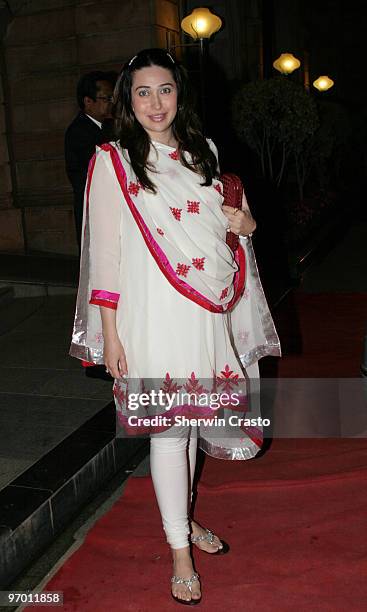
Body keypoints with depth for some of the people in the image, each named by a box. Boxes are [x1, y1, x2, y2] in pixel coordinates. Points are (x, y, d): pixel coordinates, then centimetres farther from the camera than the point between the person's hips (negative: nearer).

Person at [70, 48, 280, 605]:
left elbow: (224, 222, 22)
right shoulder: (113, 162, -3)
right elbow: (104, 251, -6)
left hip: (207, 309, 5)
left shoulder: (203, 153, 12)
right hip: (153, 313, -5)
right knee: (167, 426, -1)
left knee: (190, 416, 14)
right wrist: (110, 333, -10)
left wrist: (245, 224, -2)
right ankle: (180, 551, 14)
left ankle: (183, 517, 35)